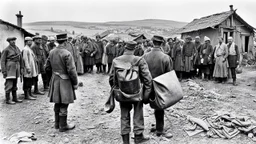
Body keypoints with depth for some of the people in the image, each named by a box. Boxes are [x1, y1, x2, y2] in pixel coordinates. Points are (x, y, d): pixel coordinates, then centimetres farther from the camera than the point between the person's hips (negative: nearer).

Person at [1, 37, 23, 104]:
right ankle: (8, 99, 3)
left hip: (16, 67, 6)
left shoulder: (17, 48, 11)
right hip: (10, 68, -6)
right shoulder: (6, 50, -7)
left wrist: (20, 68, 12)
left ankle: (15, 98, 19)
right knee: (9, 84, -5)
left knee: (15, 84, 12)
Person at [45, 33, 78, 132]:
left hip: (54, 80, 7)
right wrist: (75, 83, -9)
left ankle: (57, 123, 31)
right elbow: (71, 71, -19)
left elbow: (47, 68, 10)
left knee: (57, 103, 18)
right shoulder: (67, 54, -18)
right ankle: (63, 126, 13)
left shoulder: (51, 52, 4)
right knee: (64, 104, 3)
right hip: (65, 81, -7)